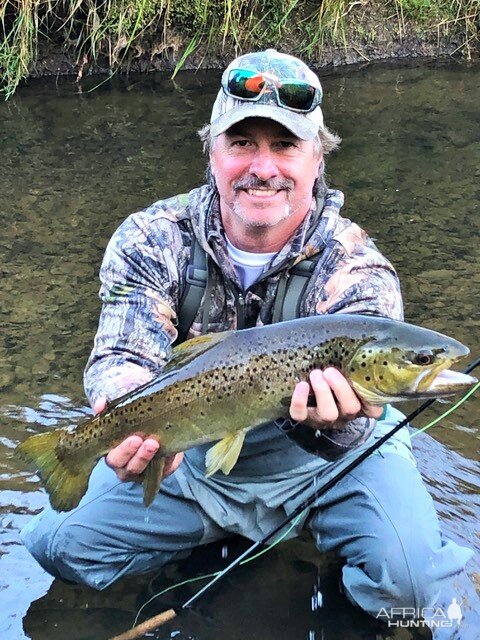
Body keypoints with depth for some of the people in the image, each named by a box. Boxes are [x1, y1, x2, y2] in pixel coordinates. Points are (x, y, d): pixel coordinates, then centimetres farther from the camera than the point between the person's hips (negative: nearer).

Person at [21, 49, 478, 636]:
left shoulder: (355, 267, -20)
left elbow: (357, 409, -29)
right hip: (190, 456, 3)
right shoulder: (152, 240, -14)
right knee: (57, 544, -6)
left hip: (322, 460, -2)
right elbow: (122, 356, -20)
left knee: (414, 582, -25)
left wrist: (333, 423, -56)